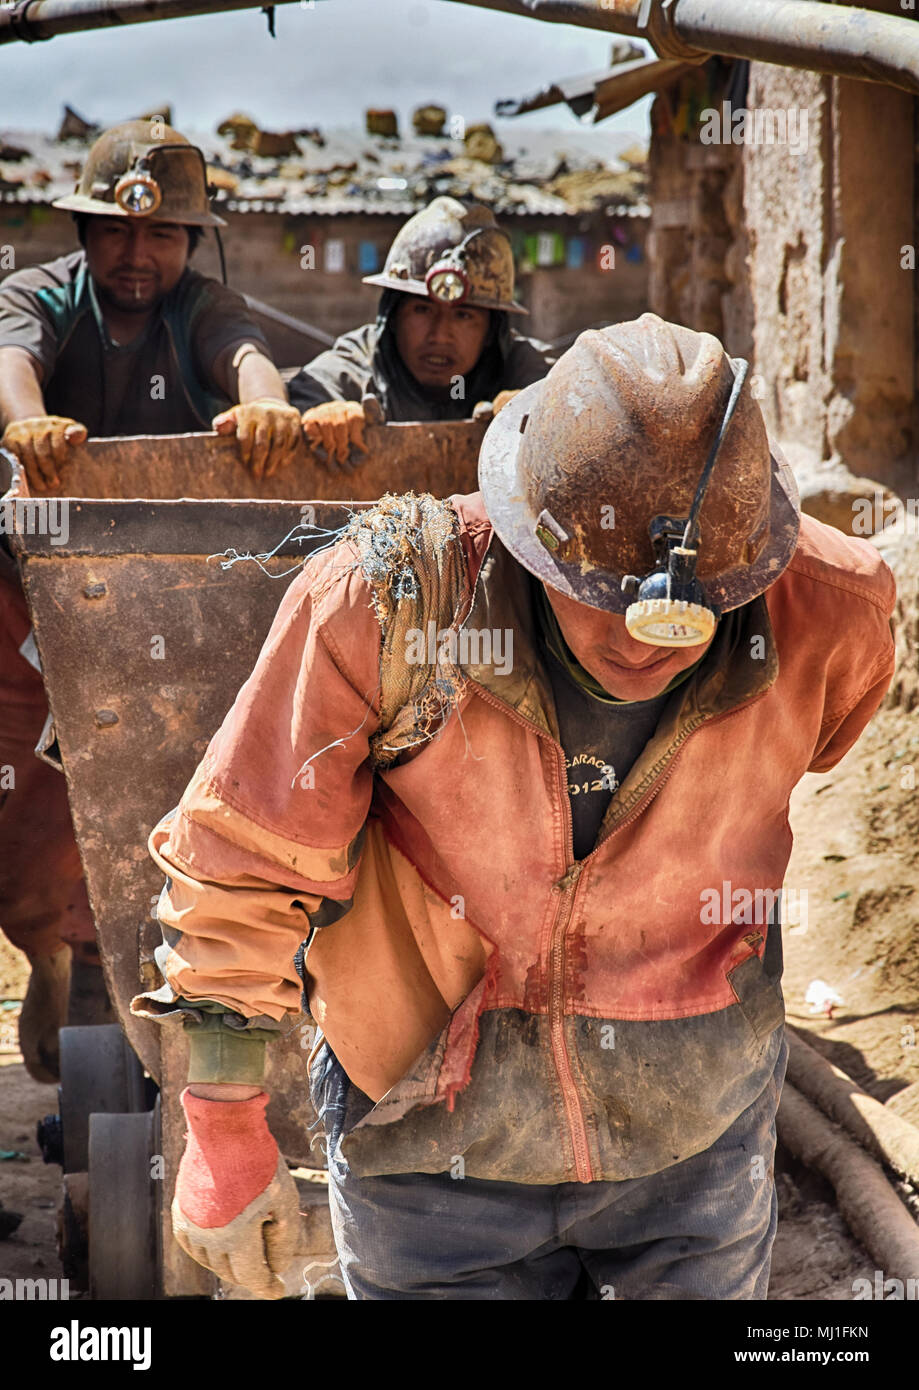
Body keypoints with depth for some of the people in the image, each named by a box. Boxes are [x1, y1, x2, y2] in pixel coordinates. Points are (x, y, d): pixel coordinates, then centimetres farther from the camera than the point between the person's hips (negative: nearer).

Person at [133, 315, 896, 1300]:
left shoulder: (828, 619, -19)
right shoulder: (386, 601, -25)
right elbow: (242, 864, -14)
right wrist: (224, 1133, -8)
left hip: (696, 1147, 2)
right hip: (436, 1158, -2)